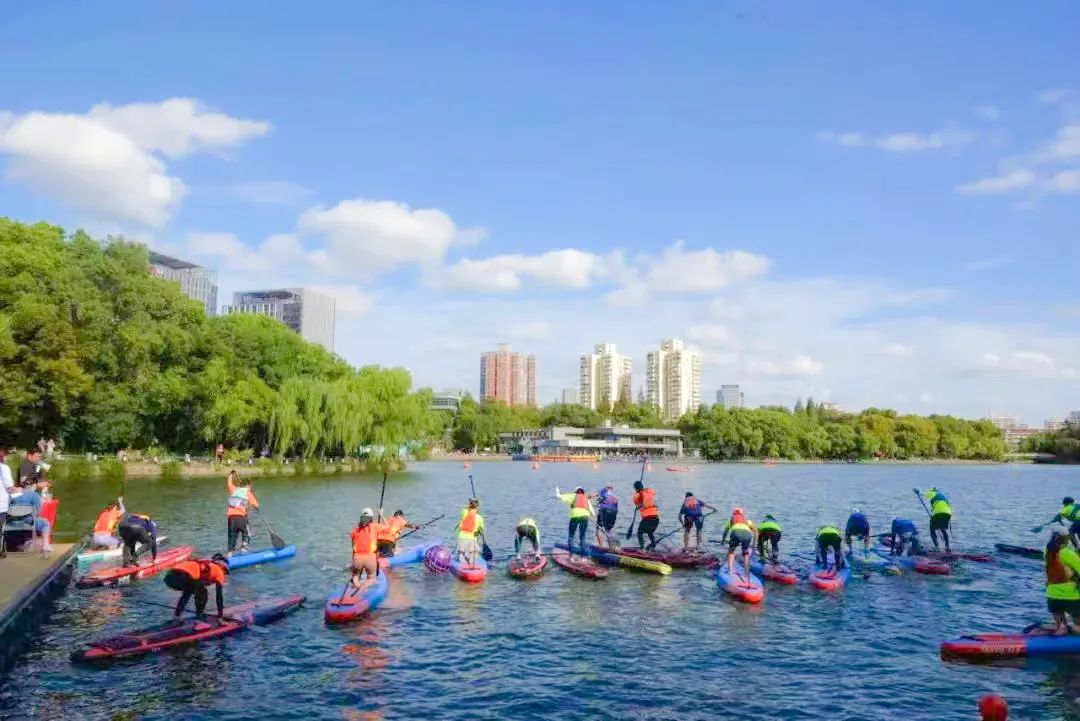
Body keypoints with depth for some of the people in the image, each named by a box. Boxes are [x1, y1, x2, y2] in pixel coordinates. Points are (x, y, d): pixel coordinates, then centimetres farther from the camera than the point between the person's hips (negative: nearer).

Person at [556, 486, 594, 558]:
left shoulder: (573, 496, 22)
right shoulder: (587, 499, 31)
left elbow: (559, 496, 16)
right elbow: (592, 513, 21)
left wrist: (557, 491, 37)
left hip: (575, 516, -2)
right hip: (585, 516, 2)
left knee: (571, 536, 10)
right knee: (582, 537, 13)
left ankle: (571, 554, 0)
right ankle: (583, 556, 7)